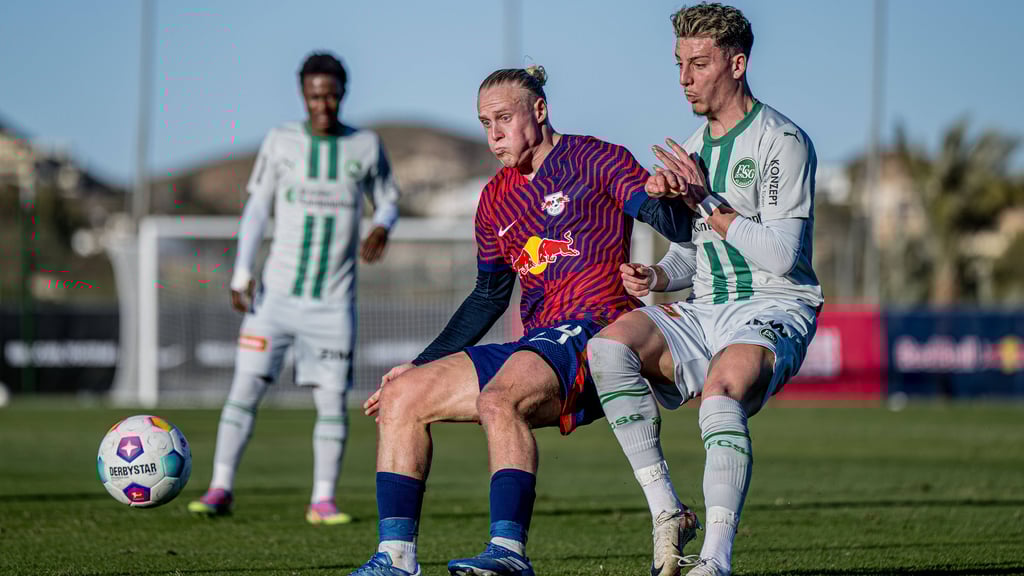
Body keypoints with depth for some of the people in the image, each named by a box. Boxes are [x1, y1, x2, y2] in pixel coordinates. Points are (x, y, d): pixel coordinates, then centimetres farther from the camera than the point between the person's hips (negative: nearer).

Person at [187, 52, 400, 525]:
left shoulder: (366, 146, 3)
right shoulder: (281, 141, 1)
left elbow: (387, 200, 14)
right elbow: (256, 207, 5)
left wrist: (381, 228, -10)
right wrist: (241, 274, -3)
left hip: (333, 302, 0)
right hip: (278, 292, 0)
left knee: (332, 400, -3)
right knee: (246, 386, -6)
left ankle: (323, 500, 6)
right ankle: (221, 489, 1)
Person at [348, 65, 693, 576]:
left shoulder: (592, 160, 0)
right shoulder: (496, 199, 20)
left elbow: (676, 227, -10)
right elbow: (489, 297, 29)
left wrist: (674, 199, -35)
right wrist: (420, 364, 25)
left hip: (591, 334, -8)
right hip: (533, 347, 8)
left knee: (498, 399, -35)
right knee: (401, 396, -2)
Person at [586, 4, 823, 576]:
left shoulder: (783, 141, -6)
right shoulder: (693, 148, 18)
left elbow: (781, 256, -15)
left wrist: (708, 202, -14)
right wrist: (655, 276, 2)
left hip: (775, 312, -7)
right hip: (703, 313, 7)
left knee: (721, 386, -38)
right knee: (609, 346, -22)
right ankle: (667, 516, -19)